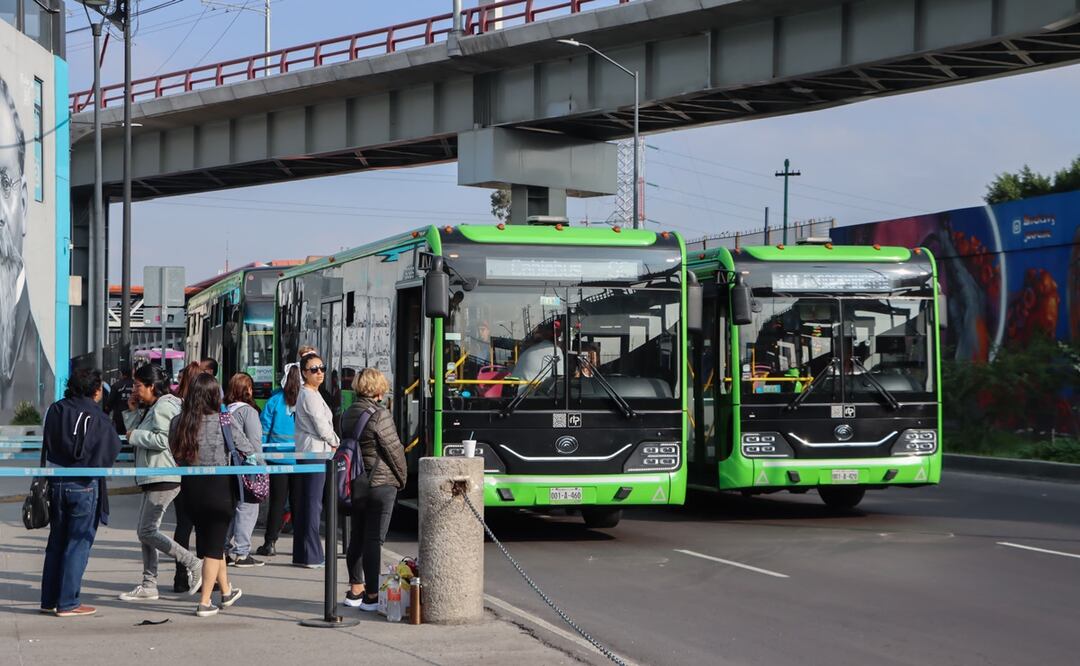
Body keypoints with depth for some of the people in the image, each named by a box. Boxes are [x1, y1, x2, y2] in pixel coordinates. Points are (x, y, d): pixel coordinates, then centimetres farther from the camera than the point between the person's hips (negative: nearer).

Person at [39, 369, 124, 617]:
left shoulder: (55, 410, 3)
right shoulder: (97, 417, -12)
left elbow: (47, 446, 11)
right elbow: (113, 447, -7)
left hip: (56, 483, 5)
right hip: (84, 485, -5)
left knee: (56, 543, 15)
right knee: (78, 545, 1)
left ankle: (49, 599, 18)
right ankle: (68, 603, 1)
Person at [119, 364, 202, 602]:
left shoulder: (163, 407, -13)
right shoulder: (151, 408, 20)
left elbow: (162, 440, -24)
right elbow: (136, 433, 22)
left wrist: (135, 435, -12)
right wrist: (134, 411, 10)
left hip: (163, 478, -11)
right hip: (153, 478, 11)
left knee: (148, 531, -12)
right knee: (145, 531, 11)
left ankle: (194, 564, -7)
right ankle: (149, 585, 14)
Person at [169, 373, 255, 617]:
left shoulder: (177, 423, -4)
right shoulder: (223, 423, -13)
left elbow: (176, 455, 5)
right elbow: (249, 451, -4)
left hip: (190, 487, 4)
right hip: (219, 487, -4)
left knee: (207, 540, 20)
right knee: (214, 544, 5)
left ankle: (226, 591, 35)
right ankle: (204, 602, 5)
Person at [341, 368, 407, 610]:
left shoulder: (348, 414, 7)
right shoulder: (379, 414, -15)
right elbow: (393, 449, -12)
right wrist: (402, 477, 2)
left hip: (355, 482, 7)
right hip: (380, 482, -7)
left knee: (357, 536, 14)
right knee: (374, 539, -4)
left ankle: (355, 590, 21)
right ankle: (372, 595, -2)